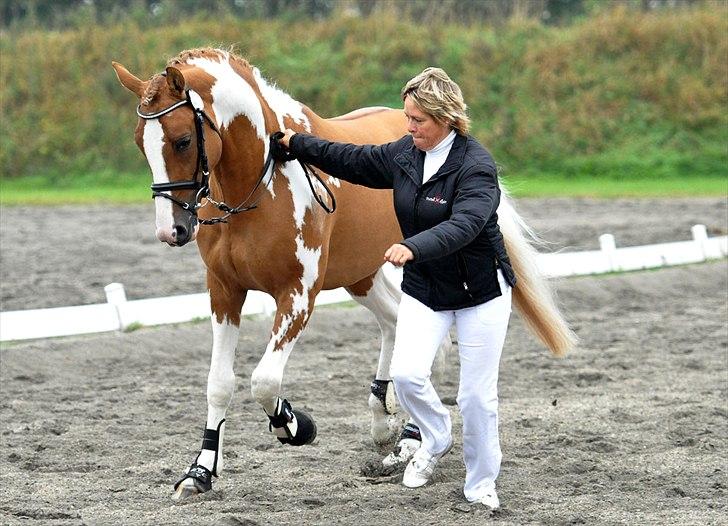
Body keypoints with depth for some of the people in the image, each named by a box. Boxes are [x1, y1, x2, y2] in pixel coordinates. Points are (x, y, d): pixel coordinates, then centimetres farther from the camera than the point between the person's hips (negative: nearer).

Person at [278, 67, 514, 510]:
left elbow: (464, 224, -37)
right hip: (424, 290, 5)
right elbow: (354, 161, 16)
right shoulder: (406, 153, 0)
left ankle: (481, 485, 19)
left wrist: (413, 248, -53)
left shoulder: (476, 165, -22)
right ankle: (436, 439, 17)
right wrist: (297, 144, 22)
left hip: (481, 292, -5)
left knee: (477, 395, -1)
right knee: (407, 374, -13)